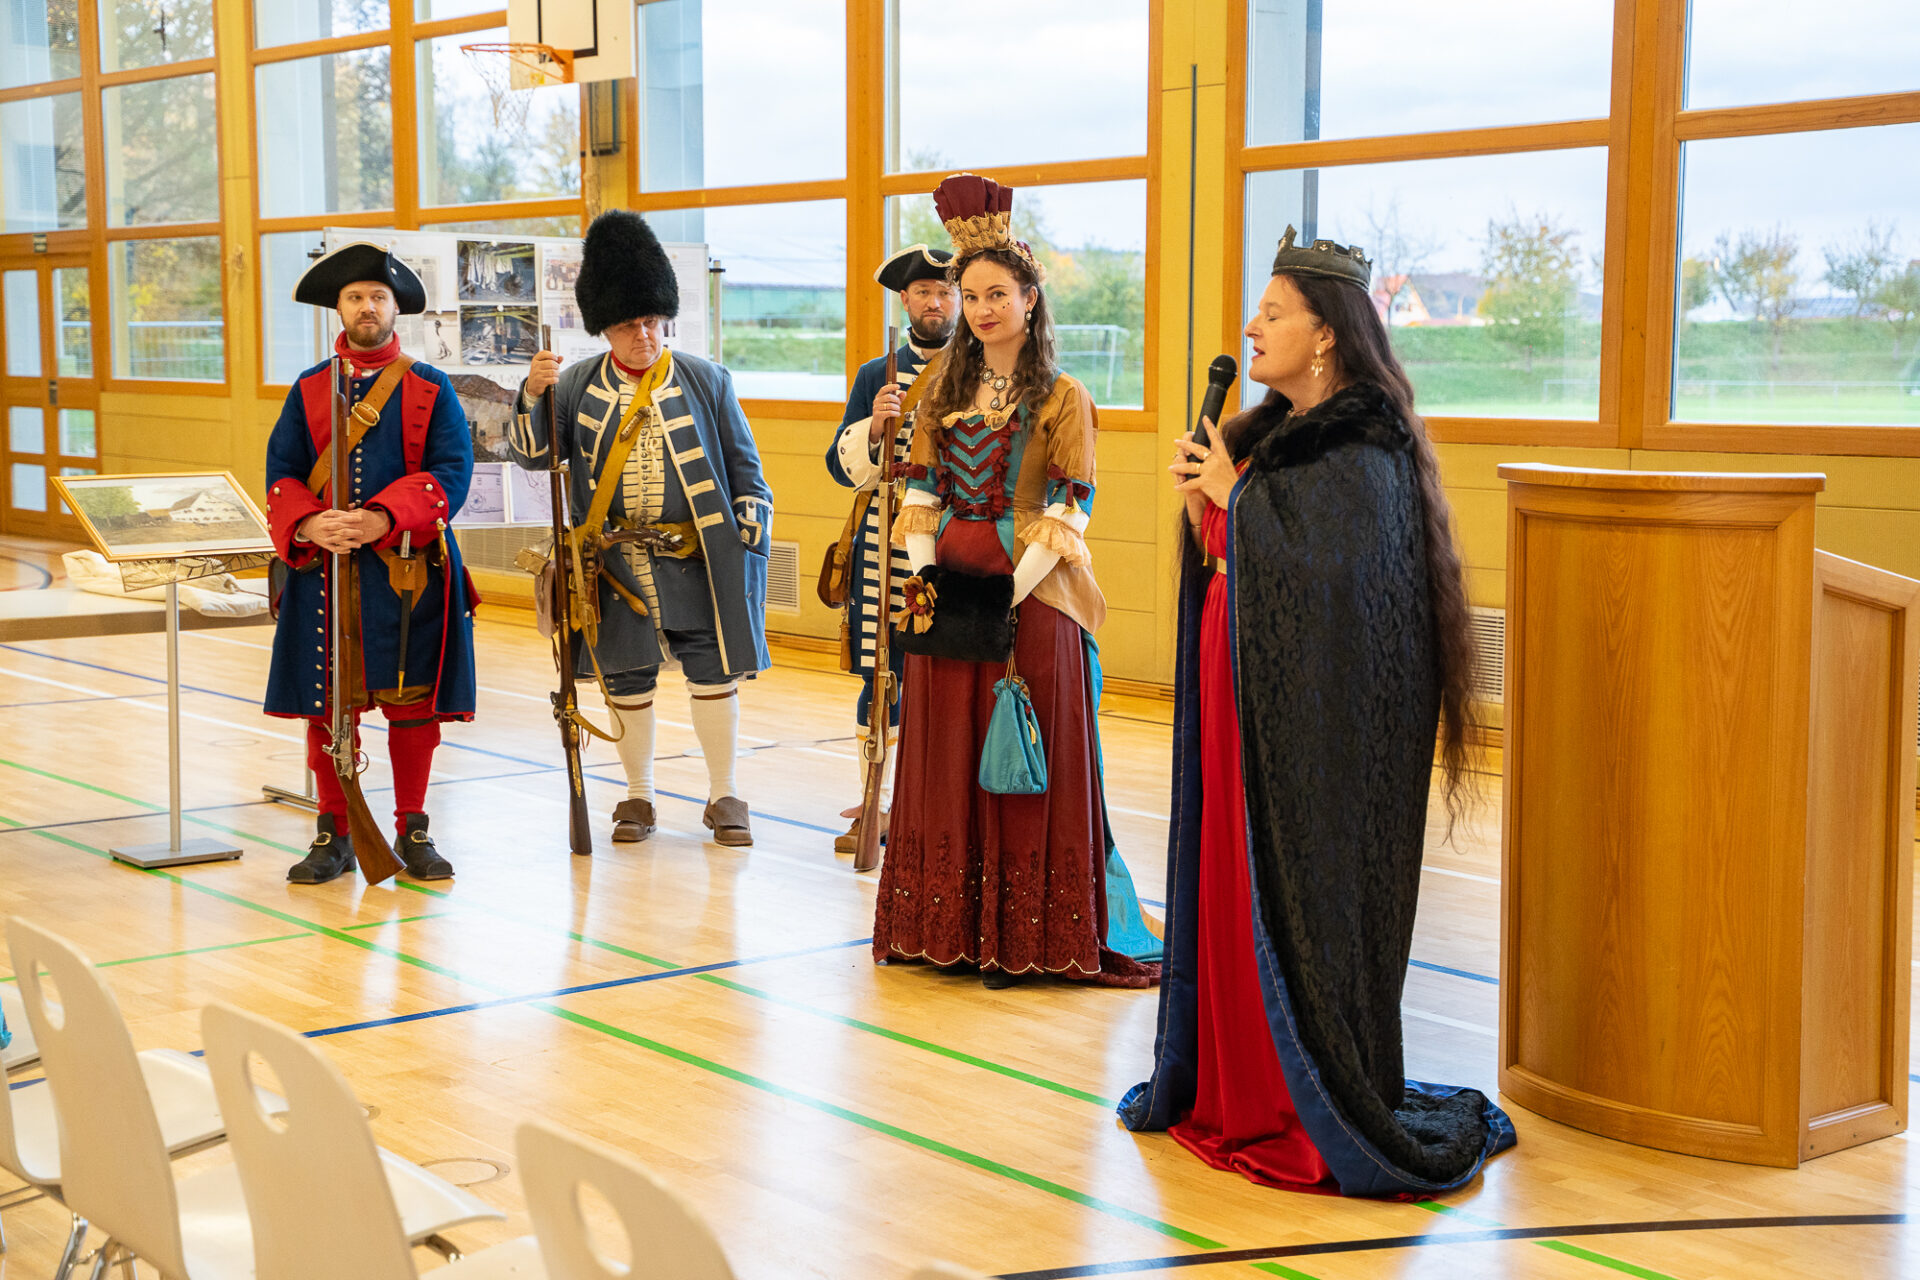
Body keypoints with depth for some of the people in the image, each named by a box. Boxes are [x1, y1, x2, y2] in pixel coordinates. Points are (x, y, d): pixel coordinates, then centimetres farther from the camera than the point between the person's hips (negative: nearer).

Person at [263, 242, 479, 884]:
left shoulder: (430, 389, 4)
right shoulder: (309, 390, 9)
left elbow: (451, 472, -7)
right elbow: (282, 473, 3)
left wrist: (382, 519, -20)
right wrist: (309, 524, -18)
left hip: (410, 571, -1)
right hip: (323, 570, 2)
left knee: (411, 703, 3)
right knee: (326, 704, 4)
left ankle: (413, 832, 14)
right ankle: (334, 835, 15)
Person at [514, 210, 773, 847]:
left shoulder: (706, 381, 5)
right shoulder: (578, 386, 6)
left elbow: (743, 465, 7)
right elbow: (533, 454, 2)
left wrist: (753, 535, 0)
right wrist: (532, 395, -14)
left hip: (696, 556, -1)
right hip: (616, 562, 1)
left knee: (713, 671, 0)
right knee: (627, 676, 5)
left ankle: (723, 796, 11)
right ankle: (638, 796, 18)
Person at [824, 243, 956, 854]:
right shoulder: (875, 377, 12)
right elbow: (842, 466, 7)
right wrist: (873, 427, -11)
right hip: (885, 548, 2)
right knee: (880, 679, 4)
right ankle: (877, 805, 14)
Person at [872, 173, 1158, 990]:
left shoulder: (1062, 398, -2)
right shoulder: (944, 391, 13)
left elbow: (1069, 509, -7)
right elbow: (921, 491, 11)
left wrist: (1014, 583, -16)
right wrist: (924, 569, -4)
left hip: (1029, 601, -5)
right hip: (947, 594, 5)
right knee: (945, 760, 7)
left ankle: (1020, 937, 5)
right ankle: (950, 929, 16)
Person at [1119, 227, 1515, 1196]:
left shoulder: (1363, 452, -14)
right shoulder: (1270, 432, 12)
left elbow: (1321, 572, -25)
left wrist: (1235, 494, -16)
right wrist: (1202, 507, -3)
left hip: (1313, 719, -9)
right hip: (1244, 702, 9)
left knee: (1299, 905, -3)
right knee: (1230, 888, 12)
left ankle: (1326, 1112, 8)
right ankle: (1228, 1088, 23)